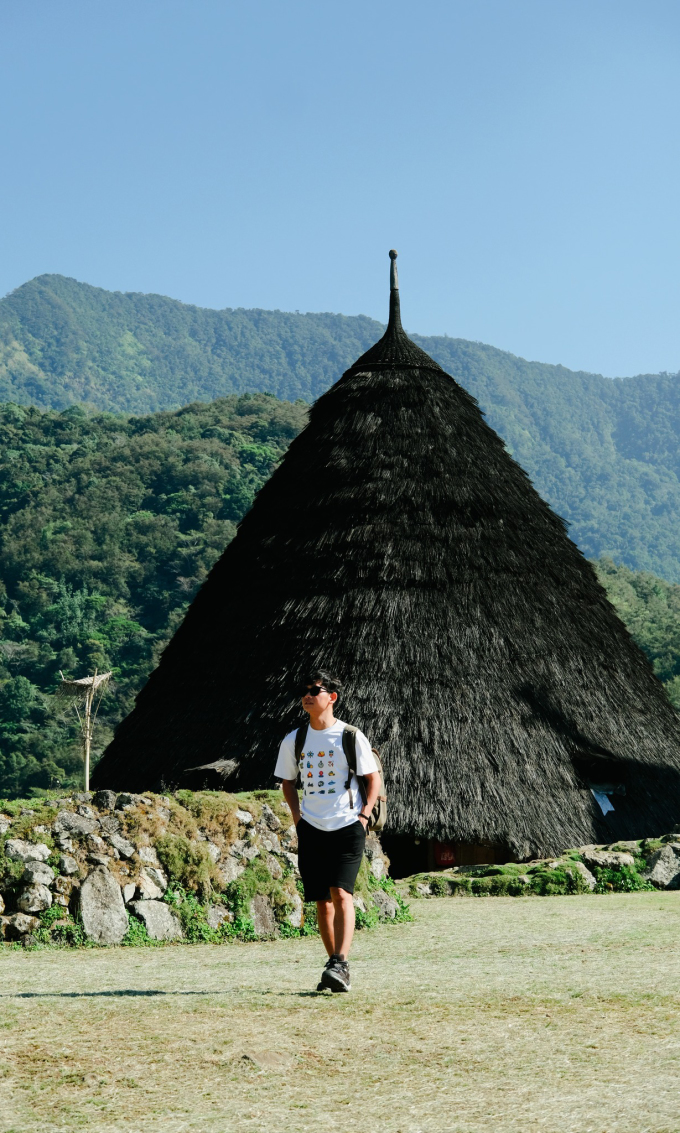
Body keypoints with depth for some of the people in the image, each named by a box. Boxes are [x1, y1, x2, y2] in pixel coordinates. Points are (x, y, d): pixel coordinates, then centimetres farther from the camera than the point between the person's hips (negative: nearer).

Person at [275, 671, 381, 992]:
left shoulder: (351, 737, -4)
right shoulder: (293, 740, 6)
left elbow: (373, 778, 3)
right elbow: (287, 780, 20)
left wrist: (364, 815, -7)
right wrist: (296, 813, 7)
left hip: (348, 826, -4)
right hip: (311, 829, 4)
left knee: (341, 893, -17)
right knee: (322, 902, 6)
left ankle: (340, 965, -22)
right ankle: (334, 965, 16)